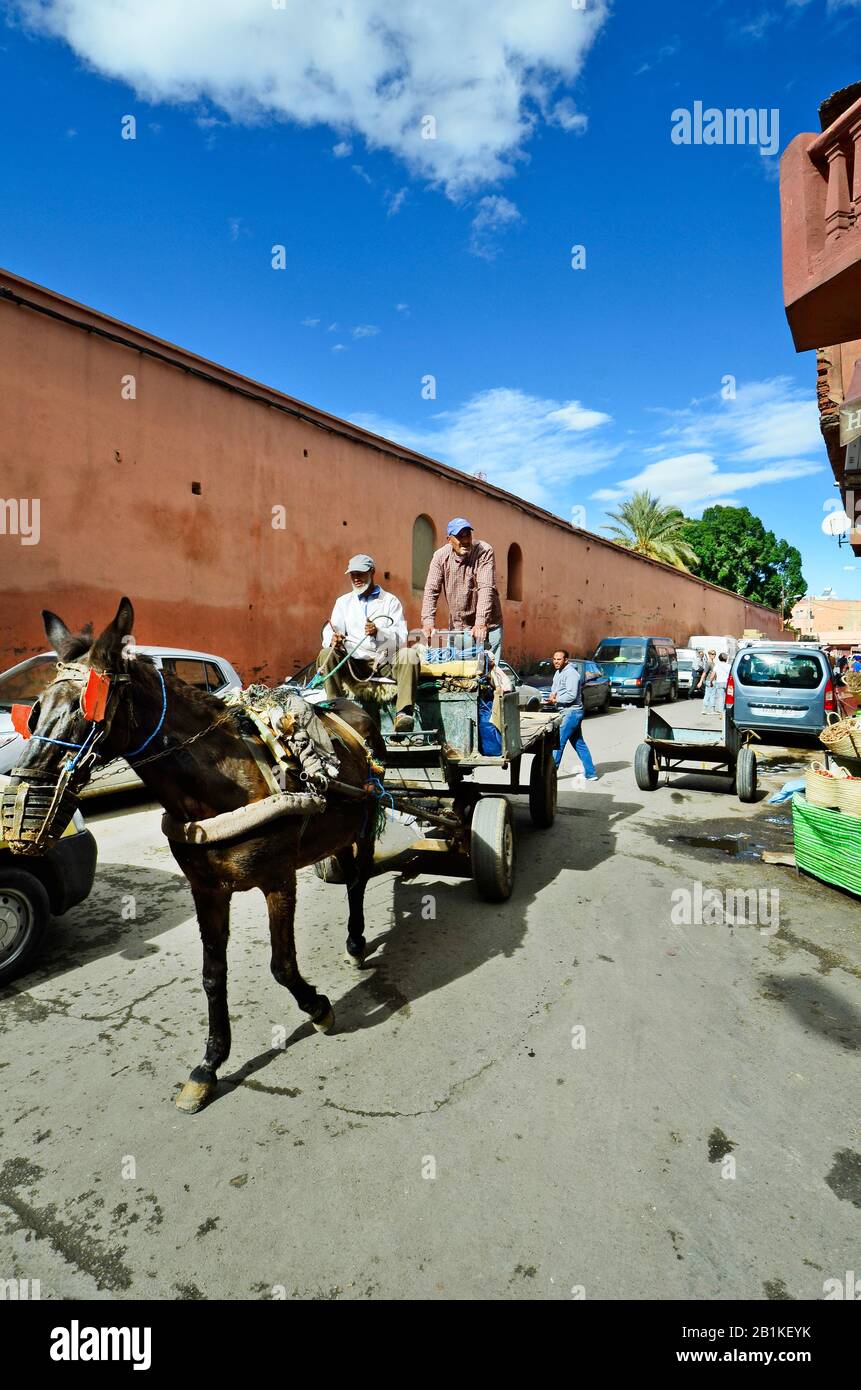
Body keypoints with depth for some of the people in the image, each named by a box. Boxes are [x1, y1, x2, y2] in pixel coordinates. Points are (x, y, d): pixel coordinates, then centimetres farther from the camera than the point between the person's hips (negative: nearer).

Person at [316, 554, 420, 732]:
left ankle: (404, 713, -41)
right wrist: (332, 639, -19)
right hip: (353, 662, 2)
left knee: (409, 654, -30)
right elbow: (330, 630, 7)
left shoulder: (390, 601, 13)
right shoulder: (343, 602, 22)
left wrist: (379, 633, -22)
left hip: (385, 662, -1)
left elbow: (401, 638, -1)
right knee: (327, 654, -25)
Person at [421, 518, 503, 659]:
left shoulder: (485, 551, -12)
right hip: (458, 626, 2)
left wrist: (481, 623, -29)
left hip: (487, 624, -2)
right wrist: (428, 622, -20)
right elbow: (431, 590, -8)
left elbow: (486, 588, -20)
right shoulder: (440, 556, -4)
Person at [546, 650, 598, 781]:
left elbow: (571, 695, -22)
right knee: (579, 744, 12)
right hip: (567, 712, 10)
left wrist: (555, 700, -13)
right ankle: (591, 773, 17)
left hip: (571, 712, -10)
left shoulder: (571, 673, -15)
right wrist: (552, 696, 0)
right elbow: (554, 689, 23)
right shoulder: (559, 672, 16)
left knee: (558, 742, -8)